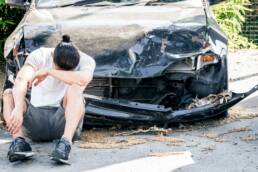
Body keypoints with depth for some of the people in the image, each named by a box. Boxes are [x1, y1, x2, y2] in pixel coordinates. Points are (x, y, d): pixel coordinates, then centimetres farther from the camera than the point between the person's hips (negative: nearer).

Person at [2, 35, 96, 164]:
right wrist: (18, 109, -44)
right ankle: (19, 140, -42)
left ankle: (65, 142, -42)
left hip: (65, 121, -1)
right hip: (36, 119, 2)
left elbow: (83, 79, -36)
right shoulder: (39, 56, -10)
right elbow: (21, 81, -27)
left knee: (75, 88, -28)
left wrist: (49, 71, -29)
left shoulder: (86, 61, -12)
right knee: (8, 94, -20)